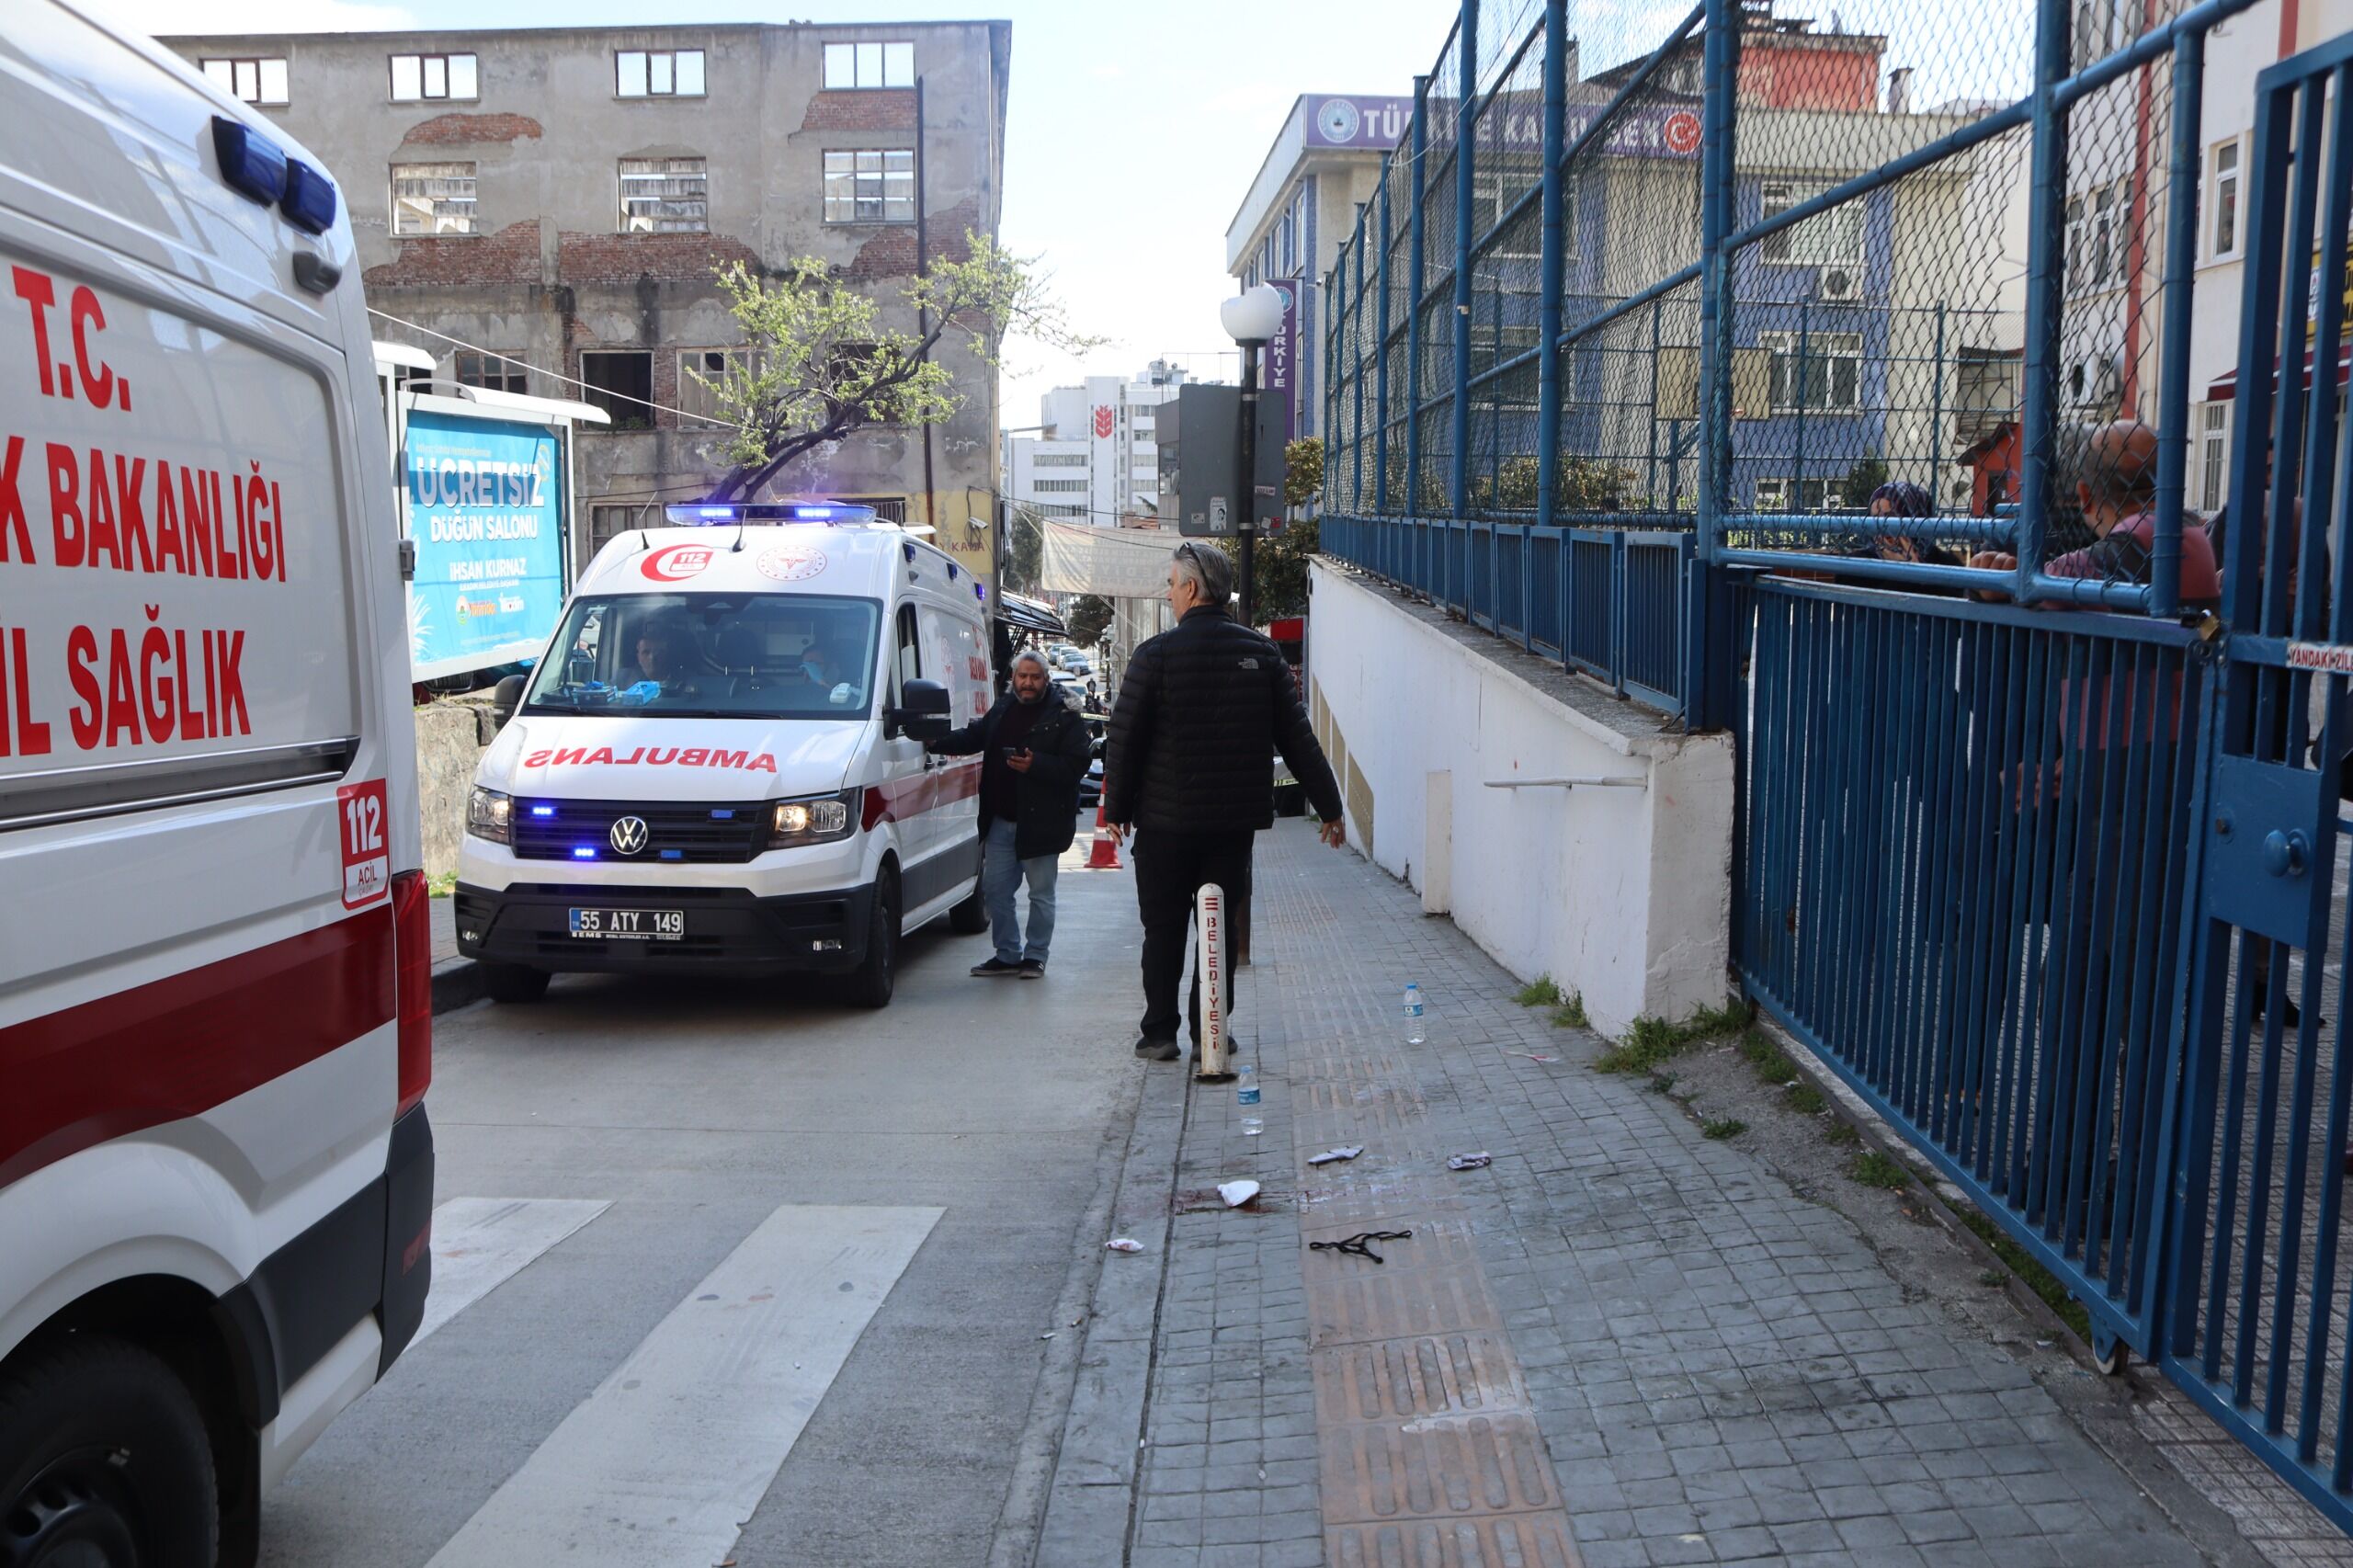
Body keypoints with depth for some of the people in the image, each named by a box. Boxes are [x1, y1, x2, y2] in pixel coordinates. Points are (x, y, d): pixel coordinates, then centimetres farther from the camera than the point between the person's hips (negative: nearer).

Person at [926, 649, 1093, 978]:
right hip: (1001, 821, 6)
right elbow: (972, 737, 19)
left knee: (1041, 894, 5)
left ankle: (1035, 956, 17)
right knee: (995, 890, 10)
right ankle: (1007, 955, 21)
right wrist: (935, 742, 5)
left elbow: (1076, 765, -14)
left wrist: (1035, 765, -24)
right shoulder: (1002, 710, 11)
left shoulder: (1063, 717, -8)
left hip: (1041, 822, -6)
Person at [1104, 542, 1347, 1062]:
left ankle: (1159, 1033, 9)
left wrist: (1117, 809, 4)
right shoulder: (1262, 653, 3)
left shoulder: (1156, 655, -9)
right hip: (1235, 822, 3)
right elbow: (1298, 738, 3)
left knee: (1164, 928, 7)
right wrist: (1329, 806, 9)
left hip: (1166, 822, -3)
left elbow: (1124, 740, -7)